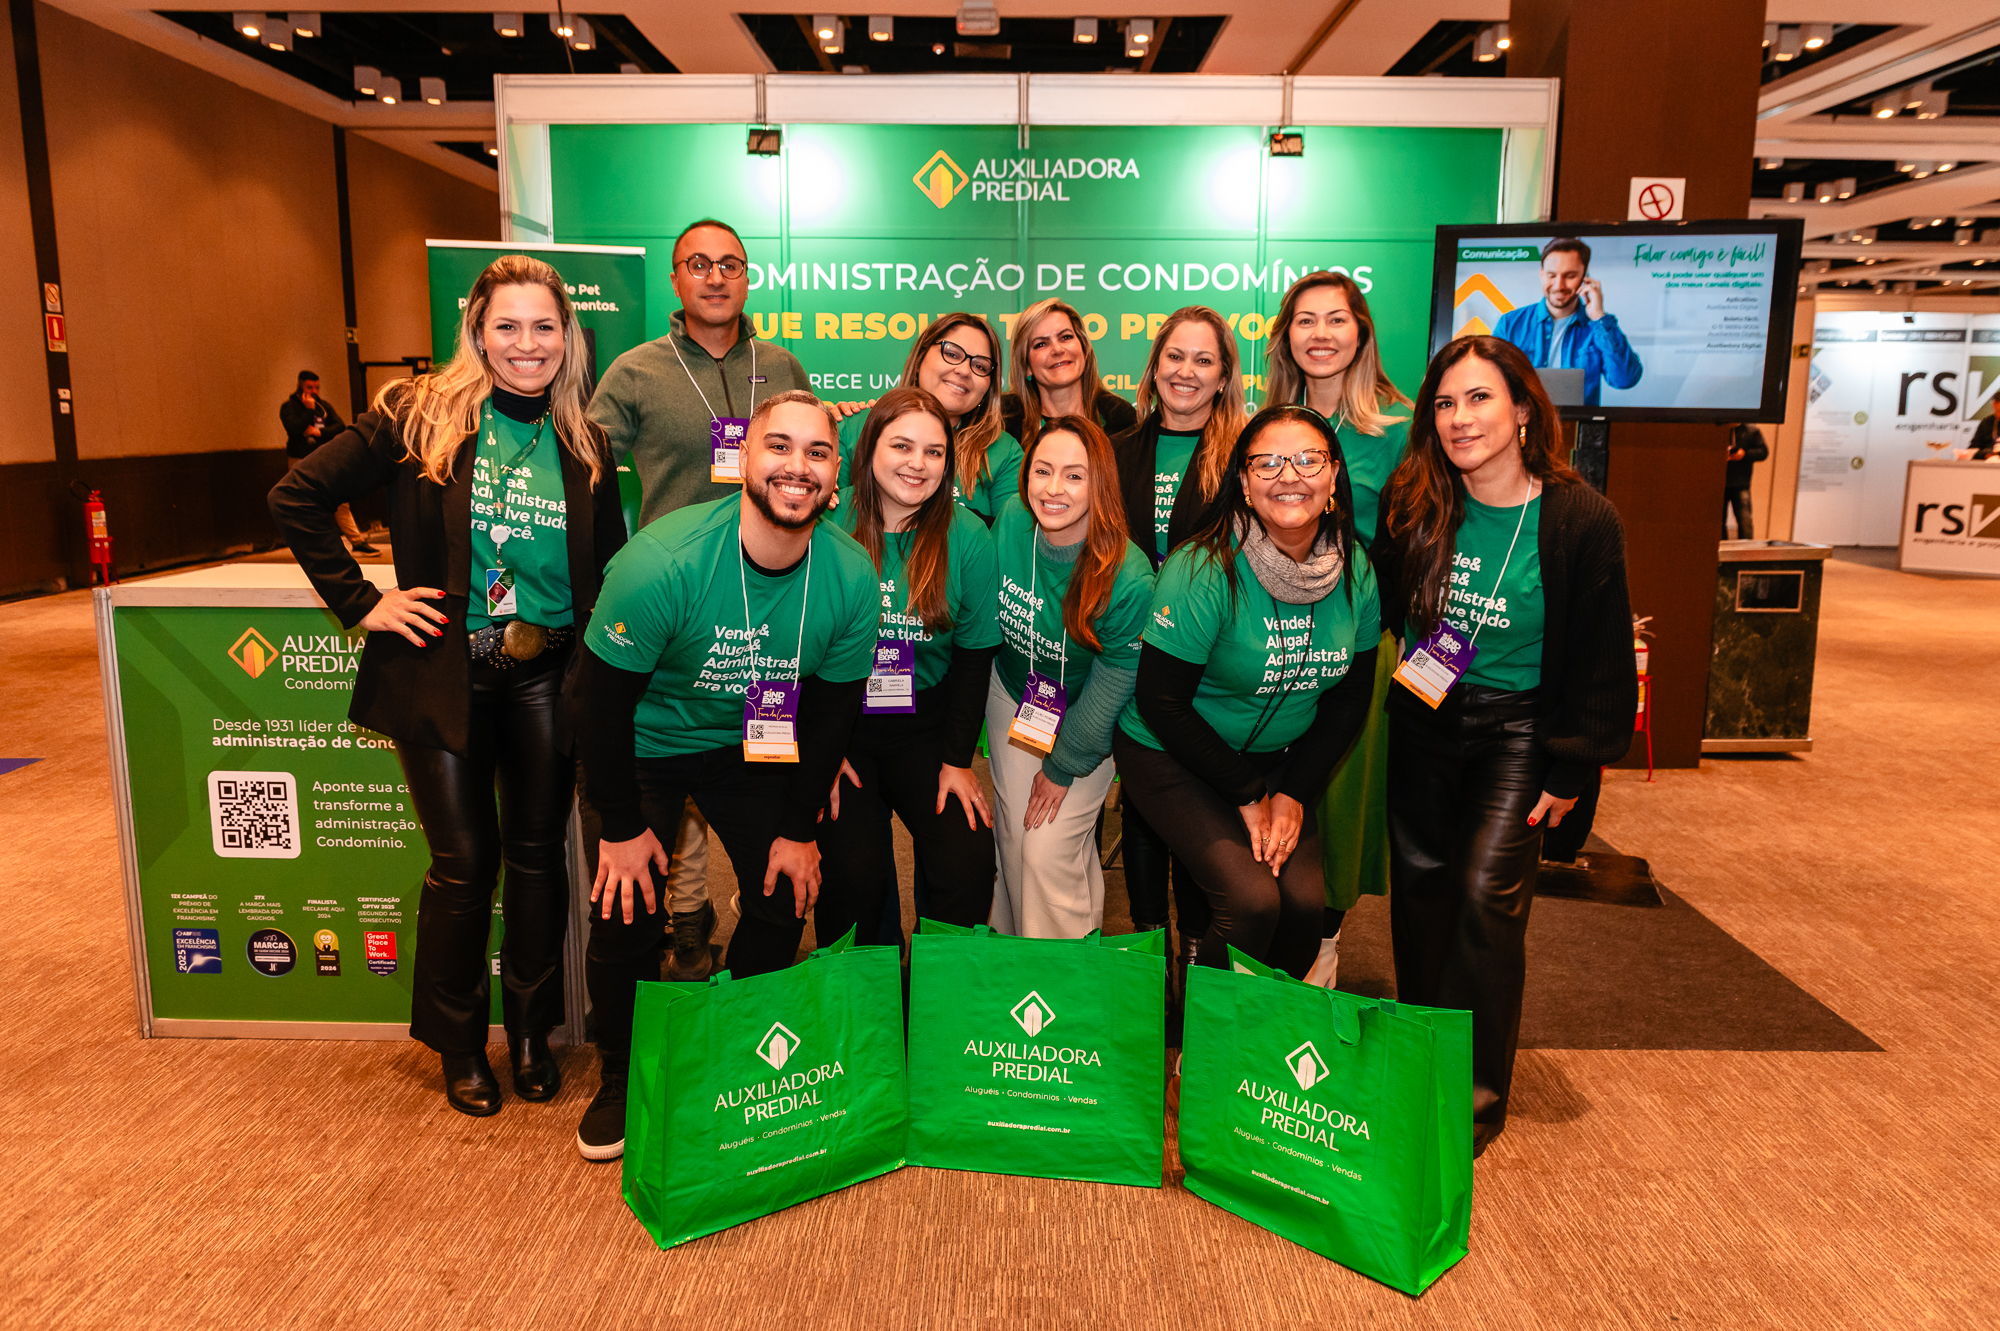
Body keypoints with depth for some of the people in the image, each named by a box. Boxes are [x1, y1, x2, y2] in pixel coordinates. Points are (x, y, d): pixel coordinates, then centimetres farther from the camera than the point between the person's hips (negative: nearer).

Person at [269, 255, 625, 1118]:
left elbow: (608, 564, 14)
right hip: (443, 671, -2)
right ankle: (459, 1046, 23)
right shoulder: (420, 416, -4)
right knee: (464, 860, 3)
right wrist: (360, 602, -5)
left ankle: (532, 1032, 27)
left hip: (547, 674, 3)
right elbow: (297, 497, -2)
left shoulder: (583, 444, 5)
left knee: (537, 852, 9)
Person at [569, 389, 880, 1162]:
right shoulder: (663, 562, -31)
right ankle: (620, 1079, 22)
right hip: (643, 747, -3)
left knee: (784, 898, 0)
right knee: (627, 915, -5)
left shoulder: (852, 579, -20)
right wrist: (621, 827, -14)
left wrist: (799, 829, -4)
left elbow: (832, 711, -6)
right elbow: (600, 698, -20)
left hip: (751, 745, 3)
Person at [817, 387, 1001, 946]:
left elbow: (975, 653, 1)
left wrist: (958, 759, -3)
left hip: (926, 725, 1)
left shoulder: (968, 537, -5)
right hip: (837, 721, -1)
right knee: (851, 870, -15)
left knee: (970, 861, -12)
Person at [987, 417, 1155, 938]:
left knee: (1050, 853, -6)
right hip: (1013, 697, 4)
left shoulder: (1129, 578, -30)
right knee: (1013, 839, 11)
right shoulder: (1009, 521, -18)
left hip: (1086, 724, -4)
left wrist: (1063, 767, -10)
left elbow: (1112, 682, -18)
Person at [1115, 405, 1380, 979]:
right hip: (1173, 754, -5)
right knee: (1252, 899, -20)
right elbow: (1160, 702, -19)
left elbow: (1349, 699, 5)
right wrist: (1248, 795, -13)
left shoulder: (1355, 571, -5)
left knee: (1306, 899, -13)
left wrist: (1294, 792, -6)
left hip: (1281, 757, 5)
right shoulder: (1204, 569, -22)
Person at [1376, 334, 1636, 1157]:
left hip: (1518, 727, -3)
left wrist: (1570, 770, -8)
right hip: (1422, 720, 3)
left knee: (1488, 894, -10)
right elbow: (1381, 606, 7)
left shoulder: (1580, 520, -15)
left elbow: (1602, 659, -8)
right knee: (1419, 884, 9)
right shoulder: (1412, 507, -7)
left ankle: (1476, 1095, 5)